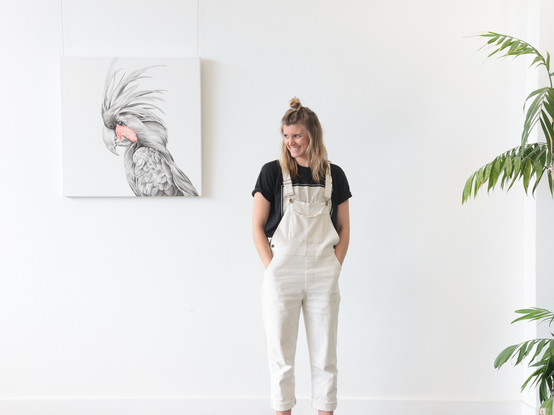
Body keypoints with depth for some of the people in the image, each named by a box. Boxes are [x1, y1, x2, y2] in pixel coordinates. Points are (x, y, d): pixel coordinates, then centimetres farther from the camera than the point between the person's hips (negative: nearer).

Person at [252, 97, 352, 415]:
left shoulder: (334, 175, 7)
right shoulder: (273, 172, 0)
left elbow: (344, 228, 12)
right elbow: (258, 227, 1)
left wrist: (335, 268, 1)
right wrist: (273, 270, -7)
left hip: (323, 278, 2)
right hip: (282, 277, -1)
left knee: (325, 355, 8)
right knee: (281, 355, 6)